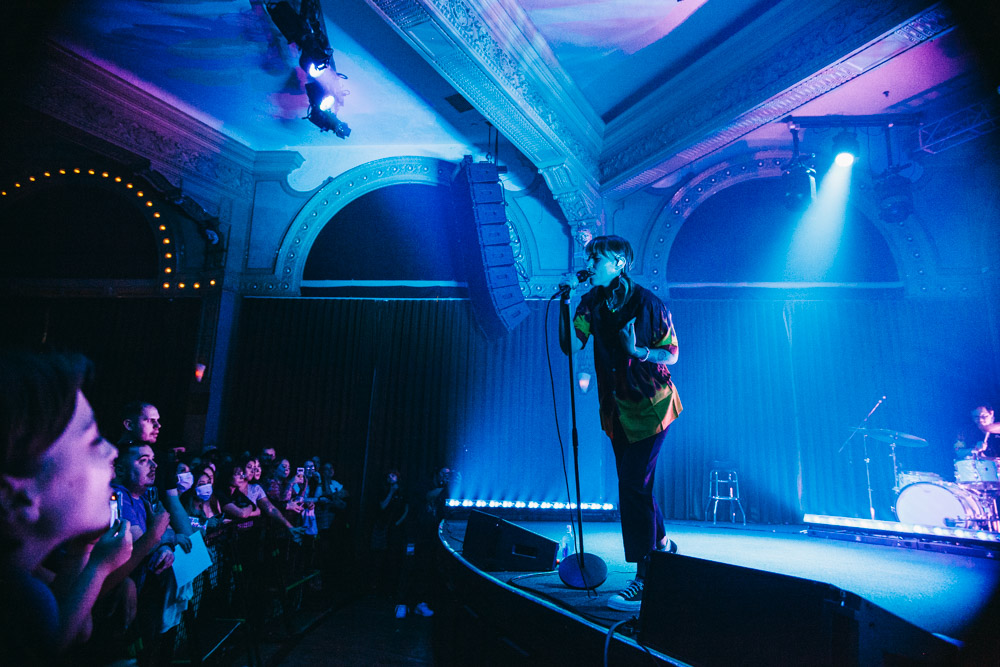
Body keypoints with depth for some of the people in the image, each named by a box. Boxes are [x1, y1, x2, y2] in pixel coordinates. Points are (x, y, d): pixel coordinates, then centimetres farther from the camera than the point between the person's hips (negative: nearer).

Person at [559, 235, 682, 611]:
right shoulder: (592, 303, -1)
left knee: (633, 486, -10)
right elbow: (571, 346, -12)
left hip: (650, 406, -6)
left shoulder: (647, 304, -14)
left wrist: (639, 352, -27)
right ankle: (662, 546, 39)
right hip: (617, 408, 6)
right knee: (634, 485, 15)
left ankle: (645, 579, 0)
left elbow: (672, 355, -8)